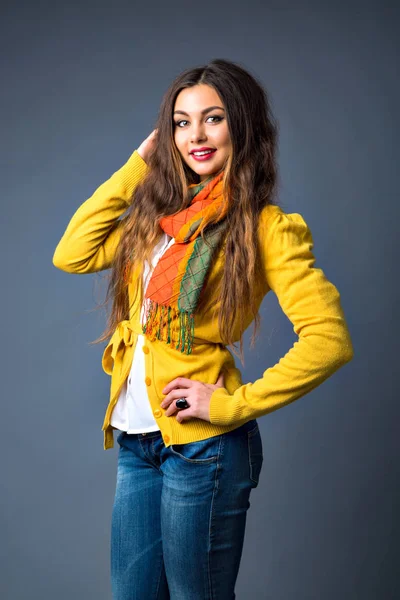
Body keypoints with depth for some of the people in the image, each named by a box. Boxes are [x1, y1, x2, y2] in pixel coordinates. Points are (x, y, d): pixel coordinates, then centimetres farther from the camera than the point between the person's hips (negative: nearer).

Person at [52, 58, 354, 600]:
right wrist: (136, 166, 5)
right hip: (136, 438, 6)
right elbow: (71, 255, 4)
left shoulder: (264, 226, -9)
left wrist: (234, 404, -16)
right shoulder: (161, 215, 11)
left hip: (201, 442, -6)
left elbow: (329, 340, -19)